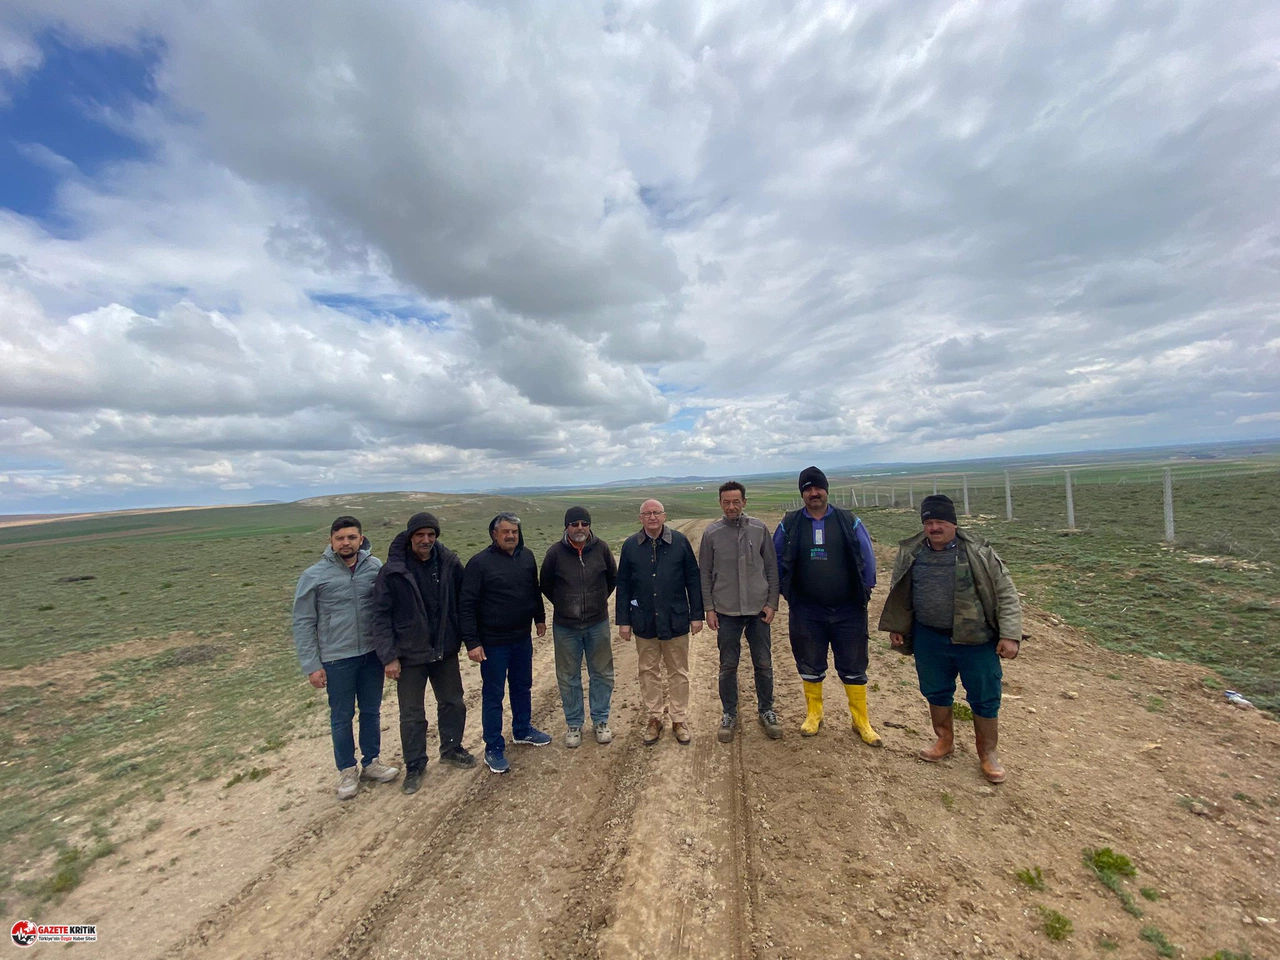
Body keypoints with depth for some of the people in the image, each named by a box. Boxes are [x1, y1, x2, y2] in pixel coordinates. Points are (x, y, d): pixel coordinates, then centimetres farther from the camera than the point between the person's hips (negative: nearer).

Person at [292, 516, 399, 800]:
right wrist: (312, 665, -6)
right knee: (342, 717, 13)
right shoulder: (314, 575, -11)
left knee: (371, 711, 17)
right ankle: (347, 771, 34)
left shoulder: (375, 567, -7)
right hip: (336, 659, -2)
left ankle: (371, 762, 37)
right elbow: (303, 622, -5)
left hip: (372, 654, 2)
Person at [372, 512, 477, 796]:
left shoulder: (449, 563, -9)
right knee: (412, 714, 13)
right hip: (410, 655, -2)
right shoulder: (392, 571, -15)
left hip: (445, 651, 3)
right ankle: (414, 765, 35)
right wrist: (388, 657, -13)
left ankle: (451, 748, 42)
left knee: (453, 703, 18)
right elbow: (381, 616, -11)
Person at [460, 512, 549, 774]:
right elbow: (466, 605, -16)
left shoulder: (527, 557, 0)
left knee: (523, 687, 21)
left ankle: (523, 730, 42)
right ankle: (494, 748, 25)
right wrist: (472, 642, -18)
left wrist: (539, 617, 17)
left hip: (522, 639, 6)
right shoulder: (479, 563, -16)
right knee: (493, 695, 9)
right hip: (493, 642, -5)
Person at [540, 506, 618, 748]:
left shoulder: (601, 548, -9)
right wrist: (563, 605, 9)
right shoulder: (556, 552, -12)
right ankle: (574, 725, 31)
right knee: (568, 678, 12)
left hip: (598, 624, 1)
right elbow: (545, 585, 3)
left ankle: (600, 721, 32)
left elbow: (612, 578, 8)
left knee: (602, 674, 13)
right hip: (565, 627, -1)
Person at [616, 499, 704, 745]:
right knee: (648, 671, 14)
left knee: (678, 672, 12)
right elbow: (623, 585, 2)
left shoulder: (680, 541, -6)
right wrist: (623, 620, 1)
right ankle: (654, 718, 32)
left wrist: (696, 615, -1)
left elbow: (693, 580, -1)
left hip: (675, 620, -1)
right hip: (644, 622, 1)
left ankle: (679, 720, 30)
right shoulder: (630, 546, -2)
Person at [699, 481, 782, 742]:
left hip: (758, 610, 1)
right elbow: (705, 574, 1)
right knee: (728, 666, 10)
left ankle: (766, 711, 33)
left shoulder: (759, 529, -2)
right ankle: (729, 714, 28)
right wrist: (709, 608, -2)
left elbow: (772, 568, 4)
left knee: (764, 664, 12)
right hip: (726, 612, -1)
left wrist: (772, 602, -1)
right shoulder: (711, 533, -4)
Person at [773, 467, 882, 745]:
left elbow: (867, 558, 4)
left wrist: (865, 590, 4)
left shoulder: (849, 521, -2)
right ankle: (813, 715, 34)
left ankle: (861, 721, 30)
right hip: (806, 613, 0)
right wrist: (787, 592, 8)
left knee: (854, 667, 11)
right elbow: (777, 560, 8)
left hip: (848, 611, 0)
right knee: (810, 667, 14)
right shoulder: (789, 524, -1)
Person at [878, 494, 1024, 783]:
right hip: (929, 640, 3)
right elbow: (898, 594, 8)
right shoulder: (911, 553, -3)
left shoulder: (978, 552, -11)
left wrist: (1010, 635, -13)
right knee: (936, 693, 16)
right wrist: (895, 627, 10)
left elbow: (1005, 593, -7)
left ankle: (987, 754, 34)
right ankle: (945, 741, 40)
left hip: (976, 640, -2)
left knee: (984, 699, 11)